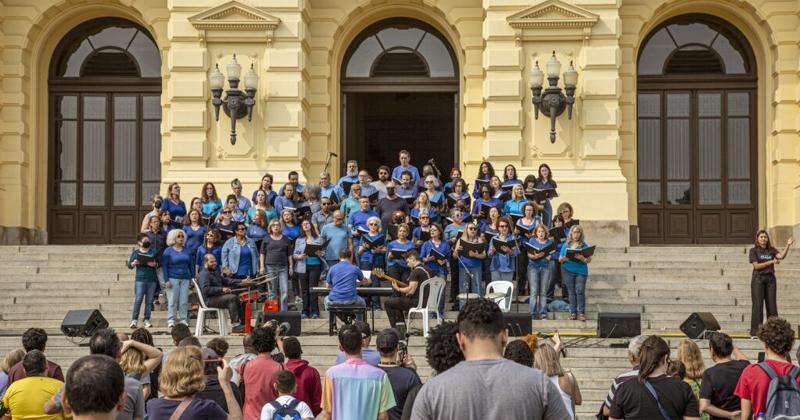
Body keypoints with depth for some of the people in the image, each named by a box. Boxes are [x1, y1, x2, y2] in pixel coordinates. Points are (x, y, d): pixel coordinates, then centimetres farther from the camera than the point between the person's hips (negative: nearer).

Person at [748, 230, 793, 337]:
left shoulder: (772, 250, 9)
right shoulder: (753, 250, 0)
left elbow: (781, 256, -10)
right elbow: (756, 266, -9)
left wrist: (788, 245, -22)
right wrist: (772, 262, -13)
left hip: (770, 279, 3)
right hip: (758, 279, -3)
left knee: (772, 305, 2)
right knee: (757, 305, -5)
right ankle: (755, 332, -3)